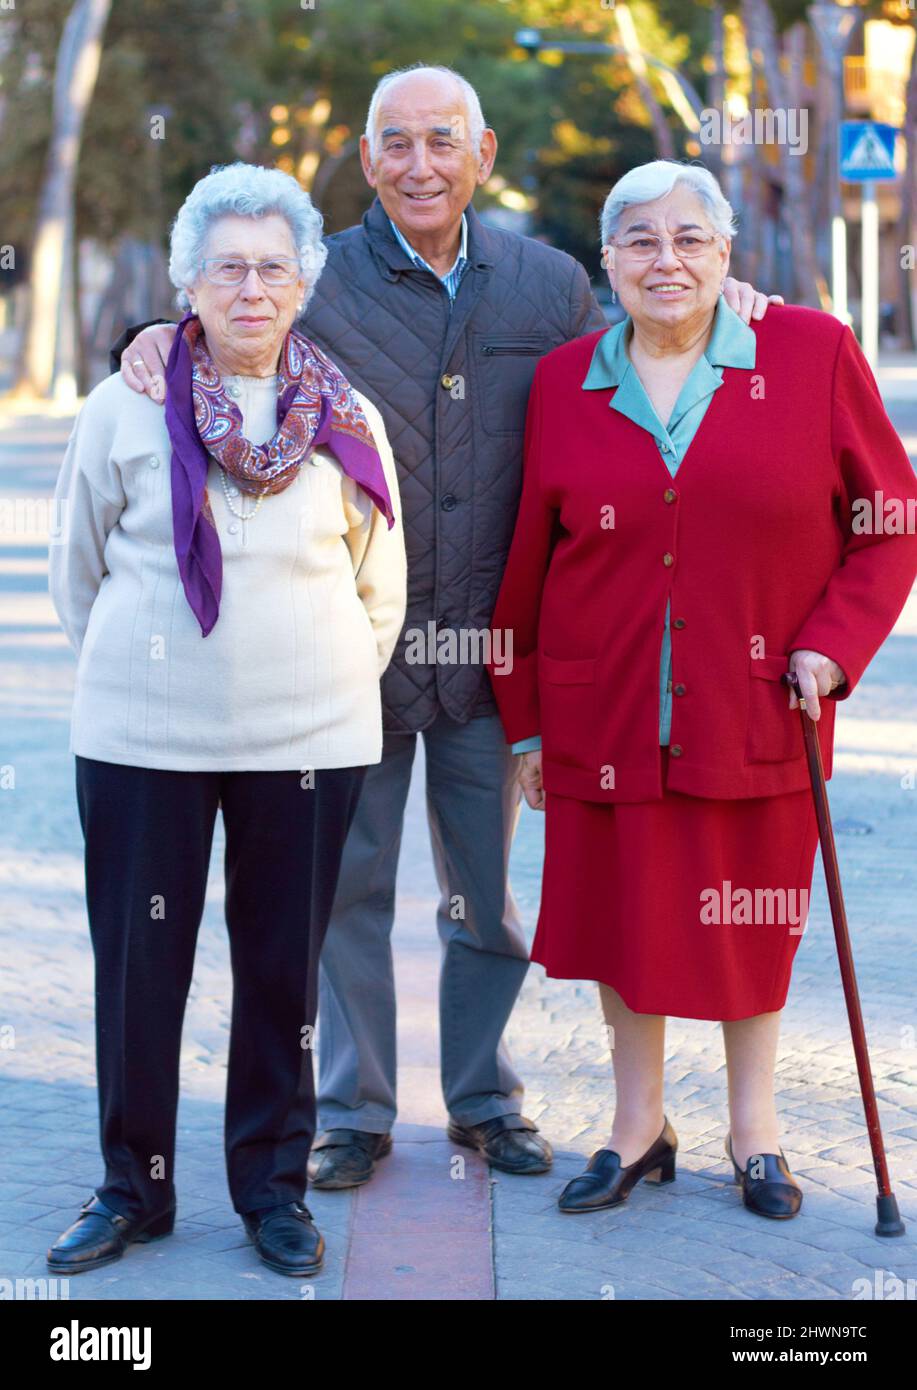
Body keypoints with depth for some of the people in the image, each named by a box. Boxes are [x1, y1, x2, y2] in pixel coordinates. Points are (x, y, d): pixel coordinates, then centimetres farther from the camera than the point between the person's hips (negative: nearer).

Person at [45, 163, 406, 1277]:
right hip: (141, 739, 0)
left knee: (284, 969, 7)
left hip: (307, 739, 1)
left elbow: (380, 588, 14)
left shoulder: (347, 422, 2)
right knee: (136, 963, 5)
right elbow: (78, 571, 10)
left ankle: (273, 1184, 23)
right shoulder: (124, 408, -1)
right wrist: (137, 672, 11)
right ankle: (134, 1186, 21)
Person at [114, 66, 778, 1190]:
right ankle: (354, 1110, 23)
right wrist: (158, 339, -19)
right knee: (349, 885, 9)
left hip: (491, 645, 2)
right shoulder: (316, 283, -4)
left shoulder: (548, 287, 4)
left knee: (488, 890, 13)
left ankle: (484, 1098, 29)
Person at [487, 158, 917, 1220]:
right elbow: (527, 560, 7)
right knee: (625, 914, 9)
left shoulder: (814, 355, -3)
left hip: (758, 712, -1)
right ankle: (639, 1126, 26)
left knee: (752, 921, 10)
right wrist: (523, 719, 8)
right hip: (606, 719, 1)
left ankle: (754, 1130, 27)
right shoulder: (563, 383, 2)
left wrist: (832, 645, -9)